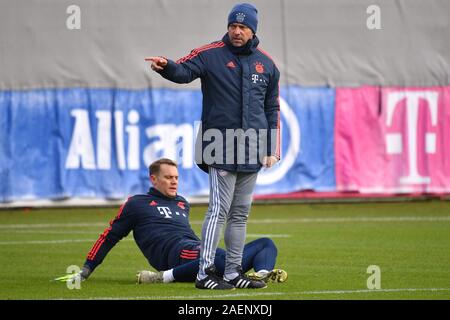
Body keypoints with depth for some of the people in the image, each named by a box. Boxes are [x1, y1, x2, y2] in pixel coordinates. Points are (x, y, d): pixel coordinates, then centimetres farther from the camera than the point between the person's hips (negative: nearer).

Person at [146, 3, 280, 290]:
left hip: (253, 151, 5)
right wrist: (166, 66, -42)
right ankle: (204, 273, -13)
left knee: (241, 213, 10)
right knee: (220, 210, -12)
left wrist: (272, 150, 9)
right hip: (222, 148, -5)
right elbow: (184, 72, -19)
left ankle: (233, 272, 15)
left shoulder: (266, 64, 11)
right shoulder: (211, 55, -2)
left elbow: (272, 109, 14)